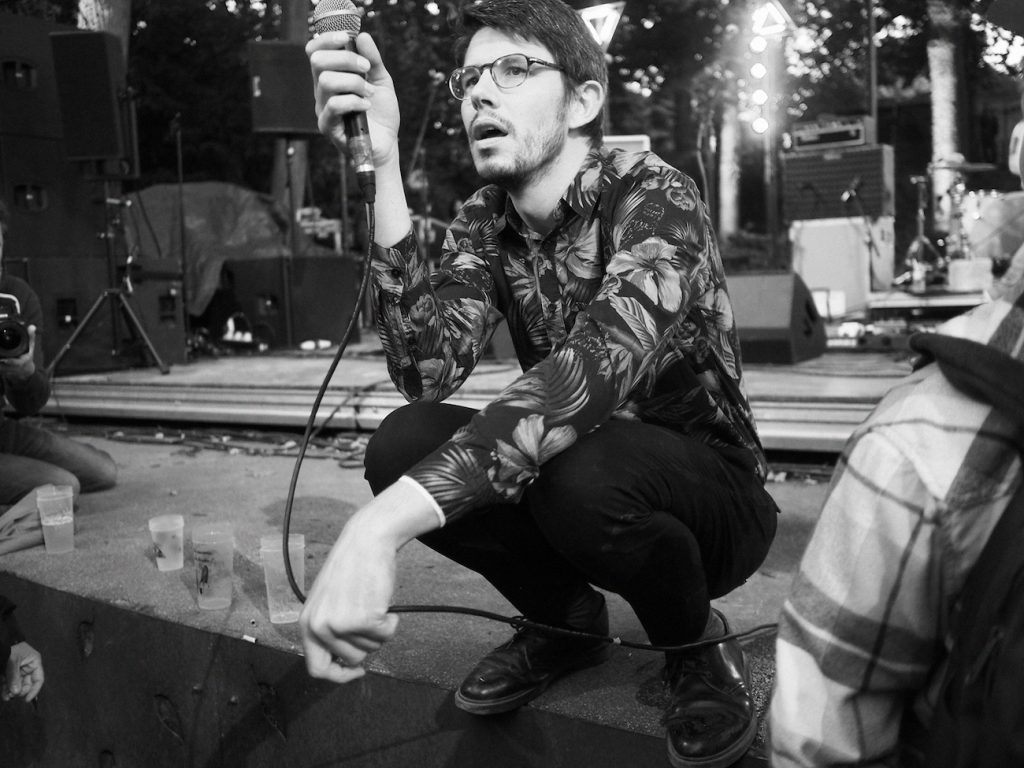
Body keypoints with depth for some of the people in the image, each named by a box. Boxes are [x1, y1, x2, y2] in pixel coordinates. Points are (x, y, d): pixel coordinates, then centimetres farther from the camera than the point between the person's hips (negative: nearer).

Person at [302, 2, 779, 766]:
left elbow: (603, 362, -42)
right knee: (404, 444, -19)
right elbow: (427, 370, -20)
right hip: (581, 482, 5)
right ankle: (568, 618, 6)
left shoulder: (653, 196, -21)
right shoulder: (485, 222, -2)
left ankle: (698, 641, -3)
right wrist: (383, 168, -29)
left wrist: (384, 524, -53)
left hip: (711, 495, -4)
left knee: (580, 468, -37)